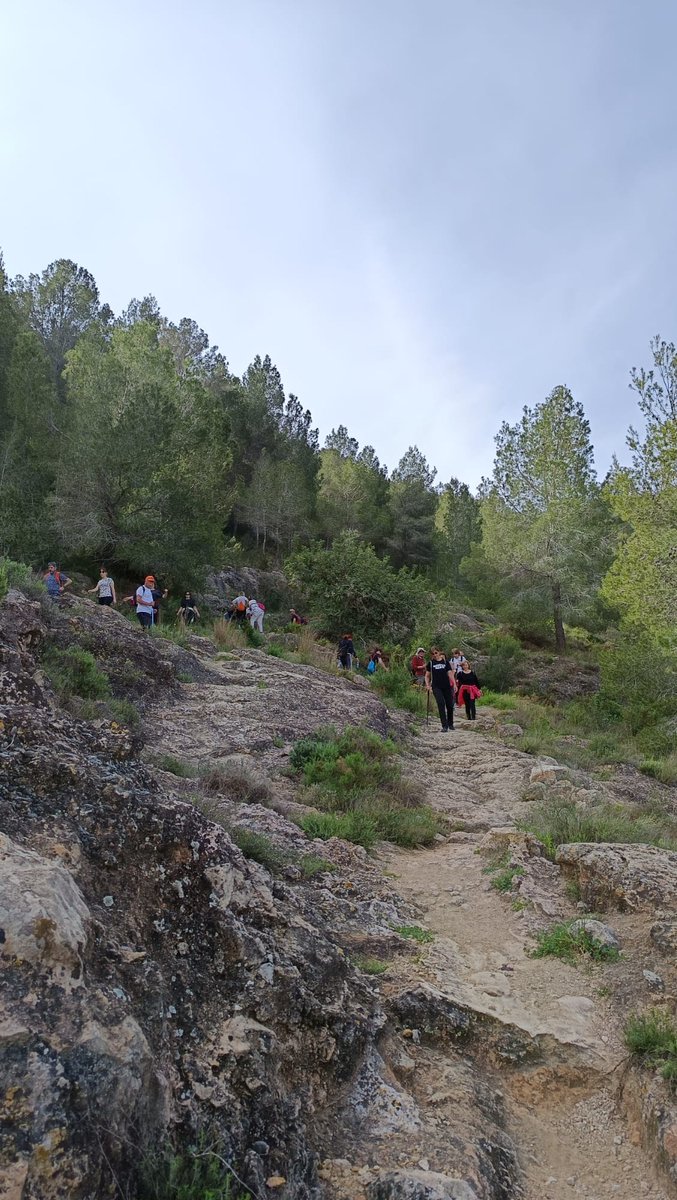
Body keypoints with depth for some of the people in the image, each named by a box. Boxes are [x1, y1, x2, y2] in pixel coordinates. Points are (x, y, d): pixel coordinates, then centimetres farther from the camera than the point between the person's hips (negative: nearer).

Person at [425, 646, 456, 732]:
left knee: (450, 705, 5)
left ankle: (450, 724, 27)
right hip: (436, 687, -1)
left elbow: (450, 673, 6)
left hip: (447, 686, 2)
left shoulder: (445, 661, 7)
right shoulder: (430, 663, 5)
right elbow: (427, 676, 10)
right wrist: (427, 685, -5)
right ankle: (444, 726, -13)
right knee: (441, 704, -15)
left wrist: (454, 684, -3)